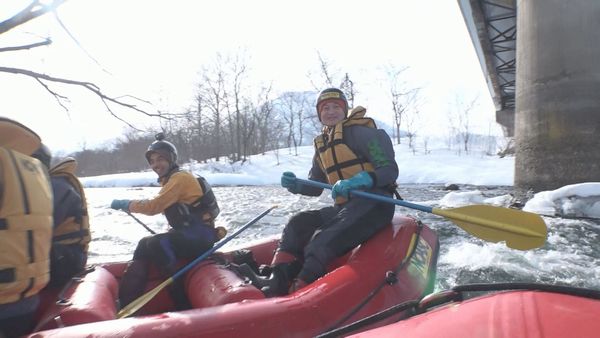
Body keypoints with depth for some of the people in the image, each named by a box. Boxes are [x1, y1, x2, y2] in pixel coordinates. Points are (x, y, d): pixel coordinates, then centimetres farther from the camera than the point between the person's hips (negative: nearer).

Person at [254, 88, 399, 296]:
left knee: (323, 242, -27)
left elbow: (390, 170, -13)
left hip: (373, 204, -7)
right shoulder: (321, 145, 18)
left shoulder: (359, 132, -4)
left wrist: (357, 181, -30)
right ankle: (278, 282, -18)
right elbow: (315, 187, 22)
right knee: (299, 224, -8)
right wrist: (296, 186, -2)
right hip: (343, 207, 8)